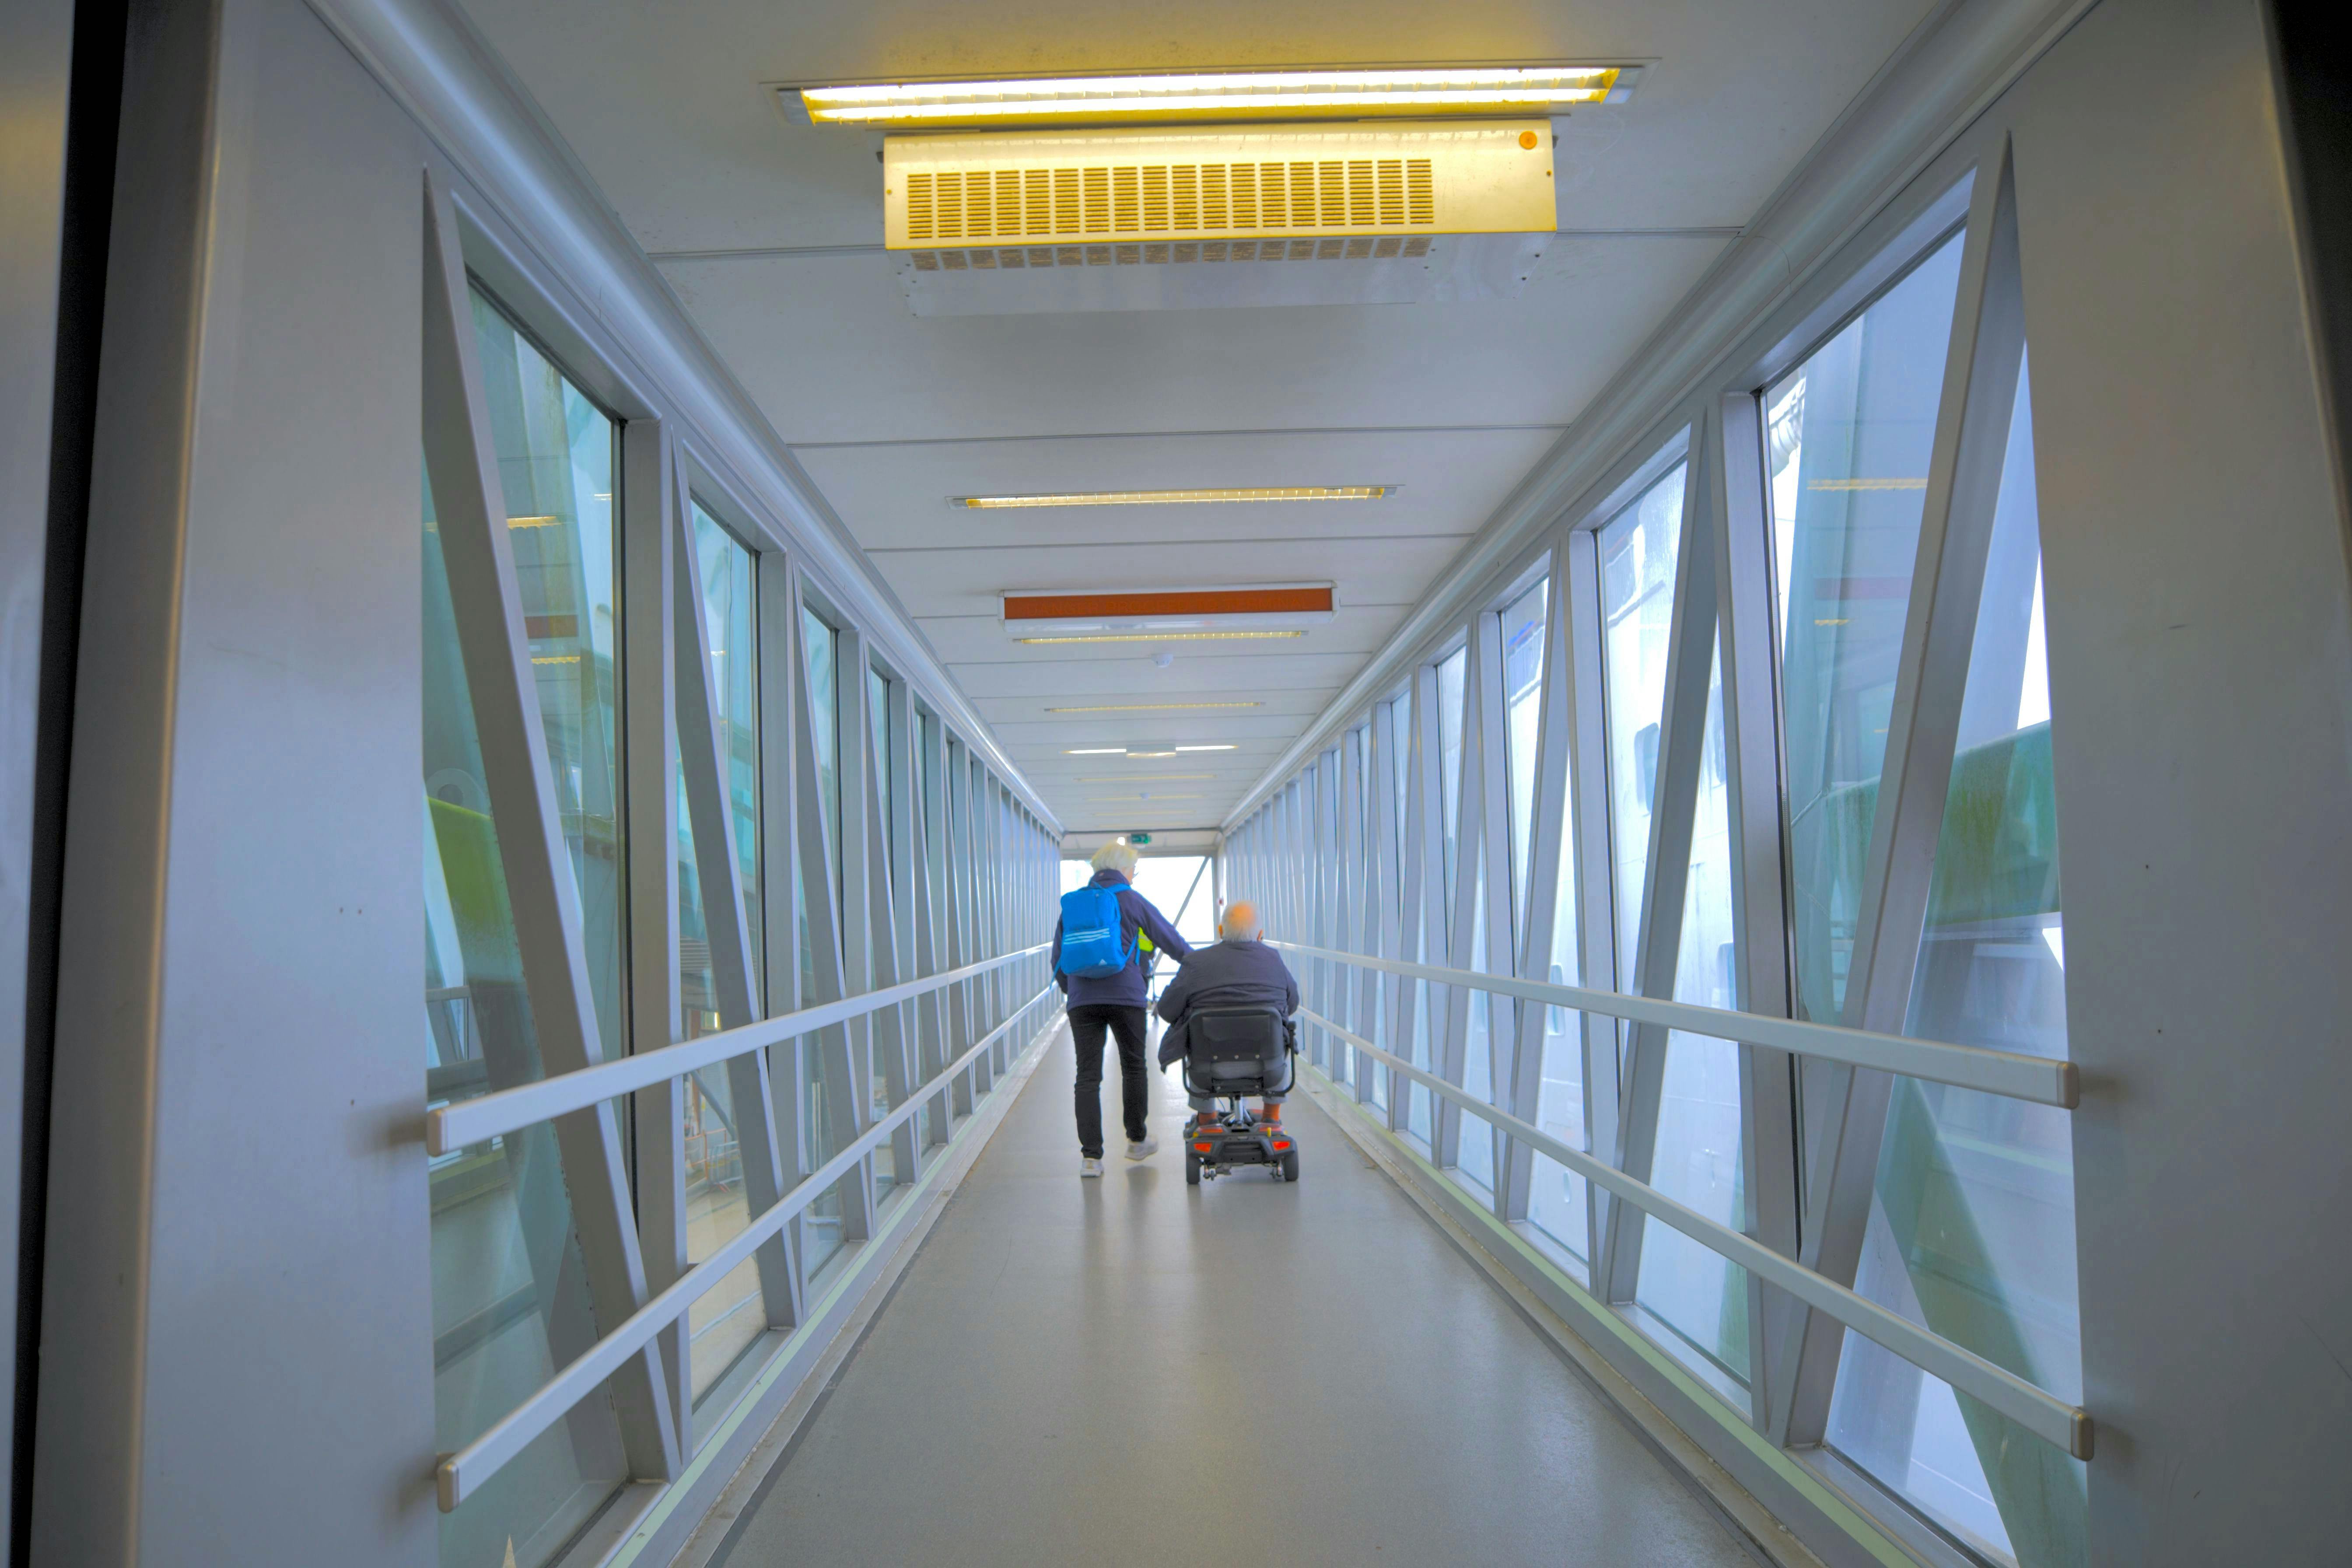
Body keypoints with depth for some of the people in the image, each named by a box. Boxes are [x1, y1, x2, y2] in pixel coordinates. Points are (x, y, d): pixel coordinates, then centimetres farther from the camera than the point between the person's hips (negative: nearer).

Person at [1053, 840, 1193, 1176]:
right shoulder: (1133, 901, 3)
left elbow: (1058, 957, 15)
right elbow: (1171, 940, 9)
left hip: (1082, 1000, 2)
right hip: (1126, 997, -2)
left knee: (1088, 1076, 1)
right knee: (1133, 1068, 16)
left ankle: (1091, 1156, -3)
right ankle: (1137, 1141, 27)